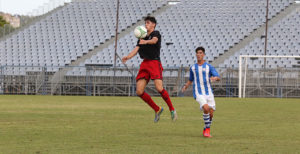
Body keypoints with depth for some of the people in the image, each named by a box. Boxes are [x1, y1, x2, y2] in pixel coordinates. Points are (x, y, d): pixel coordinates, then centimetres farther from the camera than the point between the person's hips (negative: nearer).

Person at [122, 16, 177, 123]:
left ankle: (172, 109, -4)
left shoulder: (156, 34, 2)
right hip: (145, 63, 7)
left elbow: (154, 40, -22)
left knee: (159, 88, -22)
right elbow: (136, 49, 8)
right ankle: (157, 110, 12)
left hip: (154, 62, -7)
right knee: (139, 92, -3)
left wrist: (146, 42, -44)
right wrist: (128, 57, -11)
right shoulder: (142, 38, 21)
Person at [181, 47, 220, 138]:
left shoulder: (209, 67, 4)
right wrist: (186, 86, 5)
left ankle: (206, 130, 23)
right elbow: (190, 80, 24)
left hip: (209, 93, 1)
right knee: (206, 108, -25)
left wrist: (215, 78, -28)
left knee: (211, 113, -2)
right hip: (198, 93, -1)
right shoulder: (193, 68, 10)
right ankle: (207, 129, -10)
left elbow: (218, 78, -5)